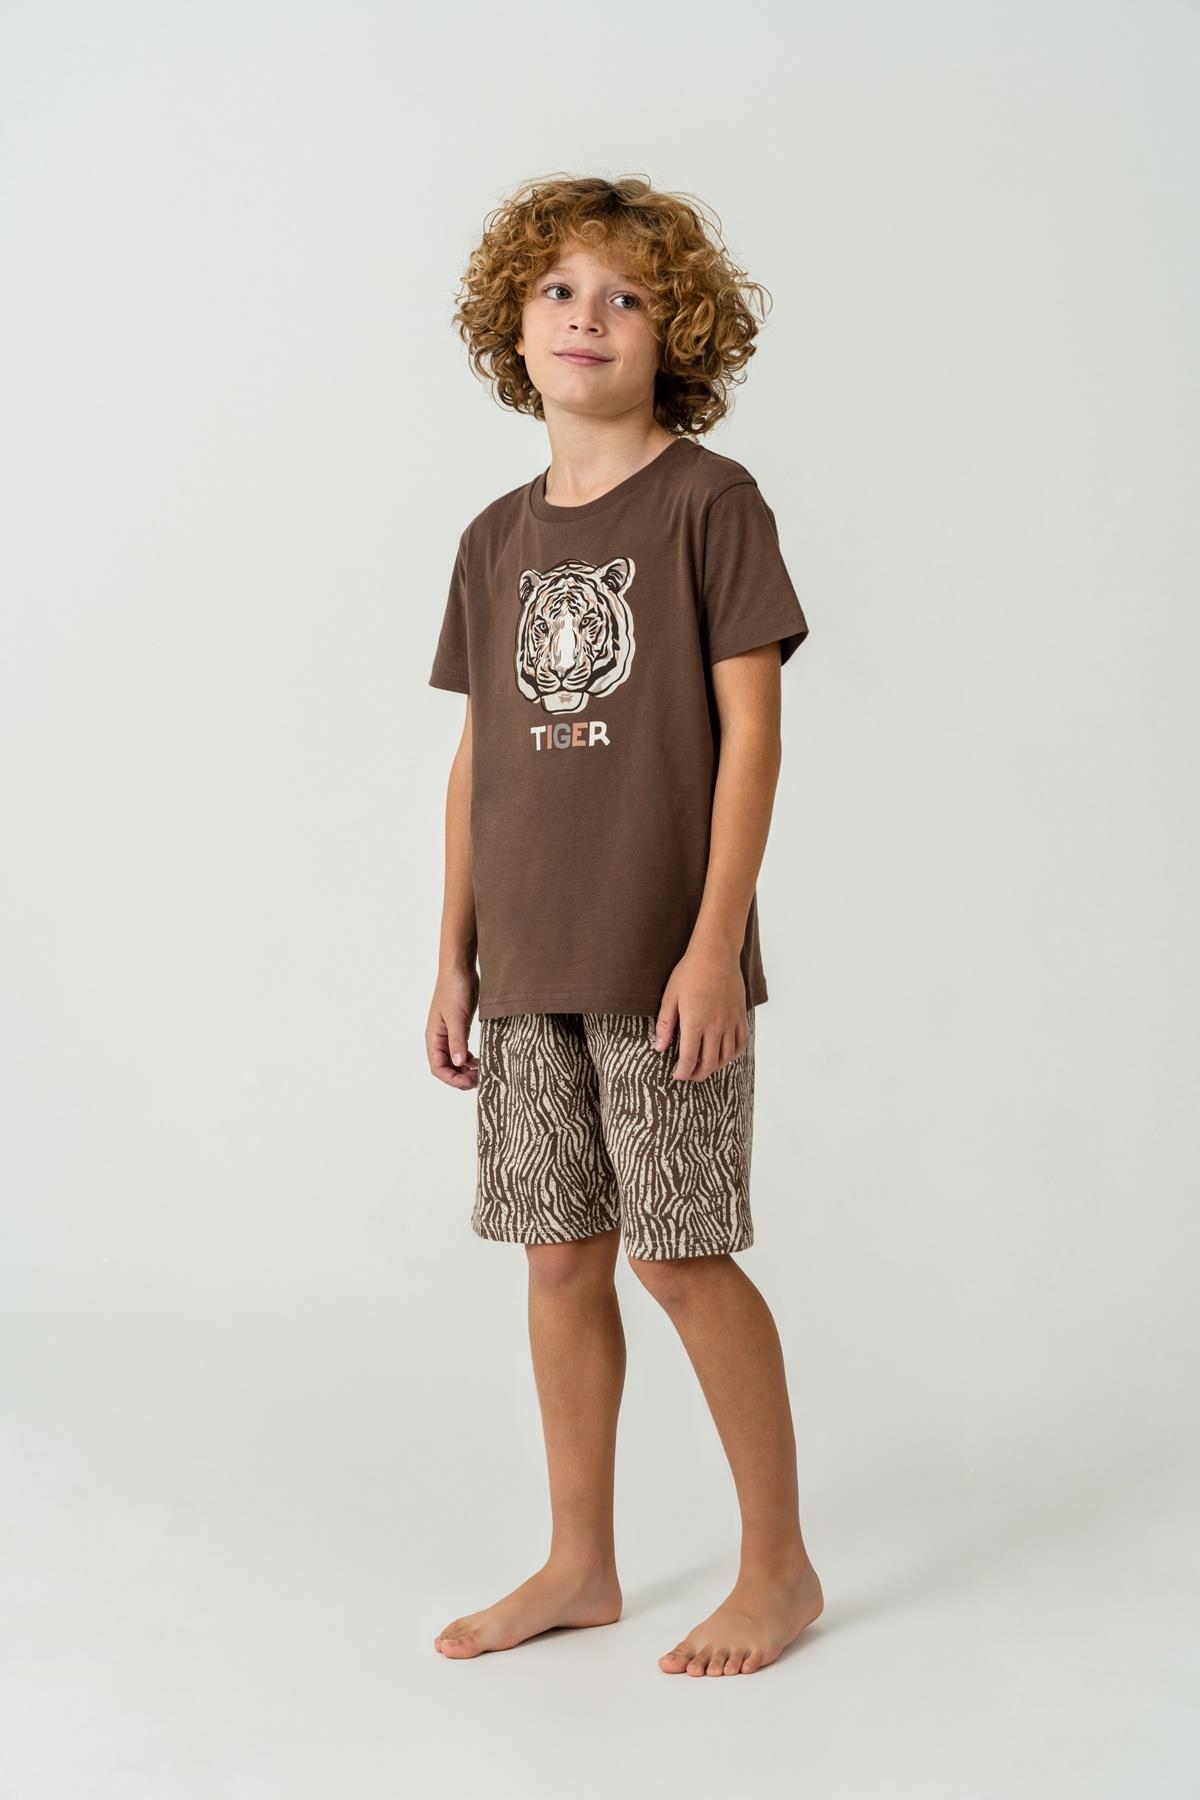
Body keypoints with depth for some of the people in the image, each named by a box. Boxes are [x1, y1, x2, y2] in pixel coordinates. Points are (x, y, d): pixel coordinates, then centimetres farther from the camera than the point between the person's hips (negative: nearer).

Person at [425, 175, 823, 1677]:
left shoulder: (707, 501, -4)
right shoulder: (496, 540, 12)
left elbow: (751, 726, -8)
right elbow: (477, 754, 14)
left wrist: (715, 941, -14)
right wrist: (455, 957, 11)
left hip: (663, 961, -5)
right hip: (528, 970, 5)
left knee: (680, 1256, -2)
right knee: (560, 1258, 11)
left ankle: (778, 1565, 16)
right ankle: (579, 1564, 25)